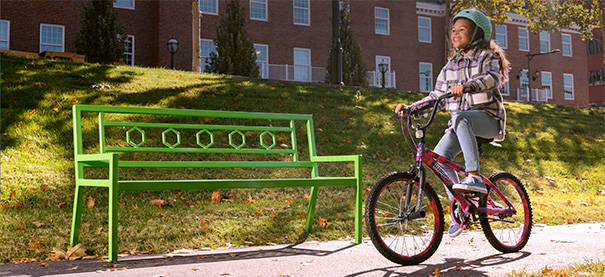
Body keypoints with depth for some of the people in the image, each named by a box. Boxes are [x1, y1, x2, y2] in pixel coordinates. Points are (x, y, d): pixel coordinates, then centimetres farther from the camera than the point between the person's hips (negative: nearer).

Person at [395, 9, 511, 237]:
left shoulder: (487, 57, 2)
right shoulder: (450, 68, 18)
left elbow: (492, 78, -21)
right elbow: (435, 98, 19)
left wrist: (467, 86, -39)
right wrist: (411, 108, 6)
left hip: (487, 118, -5)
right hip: (461, 124, 6)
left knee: (460, 118, -38)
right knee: (440, 155, -18)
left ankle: (475, 177, -42)